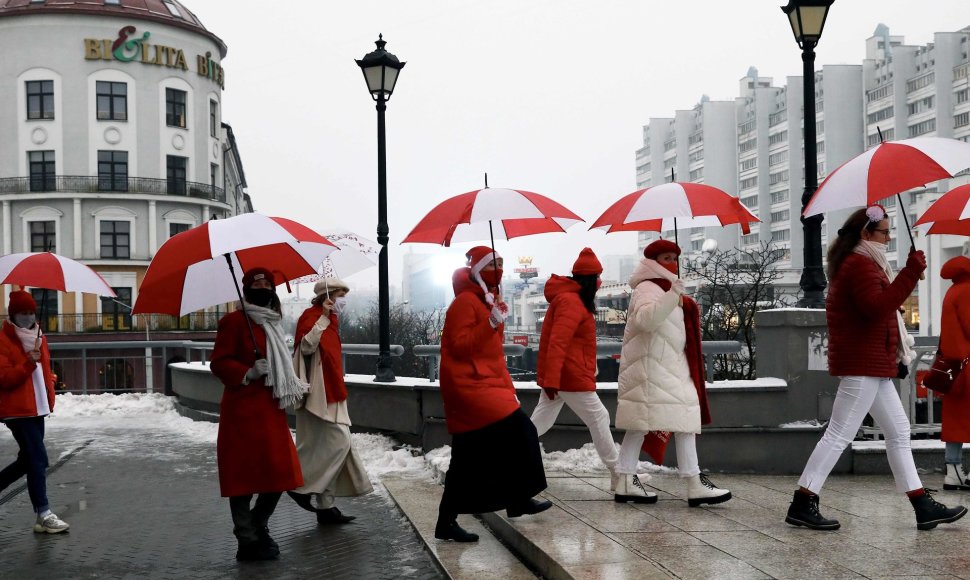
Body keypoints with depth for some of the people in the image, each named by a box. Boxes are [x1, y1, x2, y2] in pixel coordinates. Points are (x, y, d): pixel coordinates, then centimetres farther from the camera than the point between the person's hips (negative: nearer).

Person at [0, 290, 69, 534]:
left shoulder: (39, 337, 14)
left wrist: (50, 399, 11)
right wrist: (28, 363, -28)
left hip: (37, 409, 8)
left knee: (28, 459, 14)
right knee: (38, 459, -10)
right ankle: (43, 516, -6)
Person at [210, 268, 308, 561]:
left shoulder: (271, 325, 19)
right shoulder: (233, 321, -6)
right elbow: (219, 363, -12)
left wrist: (296, 385, 18)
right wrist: (247, 374, -24)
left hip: (270, 411, 8)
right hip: (243, 411, -8)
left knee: (279, 475, 9)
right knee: (244, 476, -3)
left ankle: (257, 527, 28)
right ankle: (248, 542, 6)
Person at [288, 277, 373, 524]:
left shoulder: (330, 320, 19)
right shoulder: (311, 316, -10)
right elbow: (307, 346, -26)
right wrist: (324, 317, -26)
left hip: (330, 395, 10)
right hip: (319, 395, -10)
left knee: (325, 448, 9)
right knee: (338, 443, -13)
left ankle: (325, 506, 12)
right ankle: (302, 487, -3)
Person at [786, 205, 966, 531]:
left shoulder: (858, 263, 20)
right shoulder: (860, 265, -13)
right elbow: (878, 307, -27)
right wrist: (911, 273, -26)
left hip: (872, 364, 11)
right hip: (863, 364, -11)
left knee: (898, 432, 11)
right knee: (839, 435, -9)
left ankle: (924, 507, 15)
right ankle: (802, 505, -5)